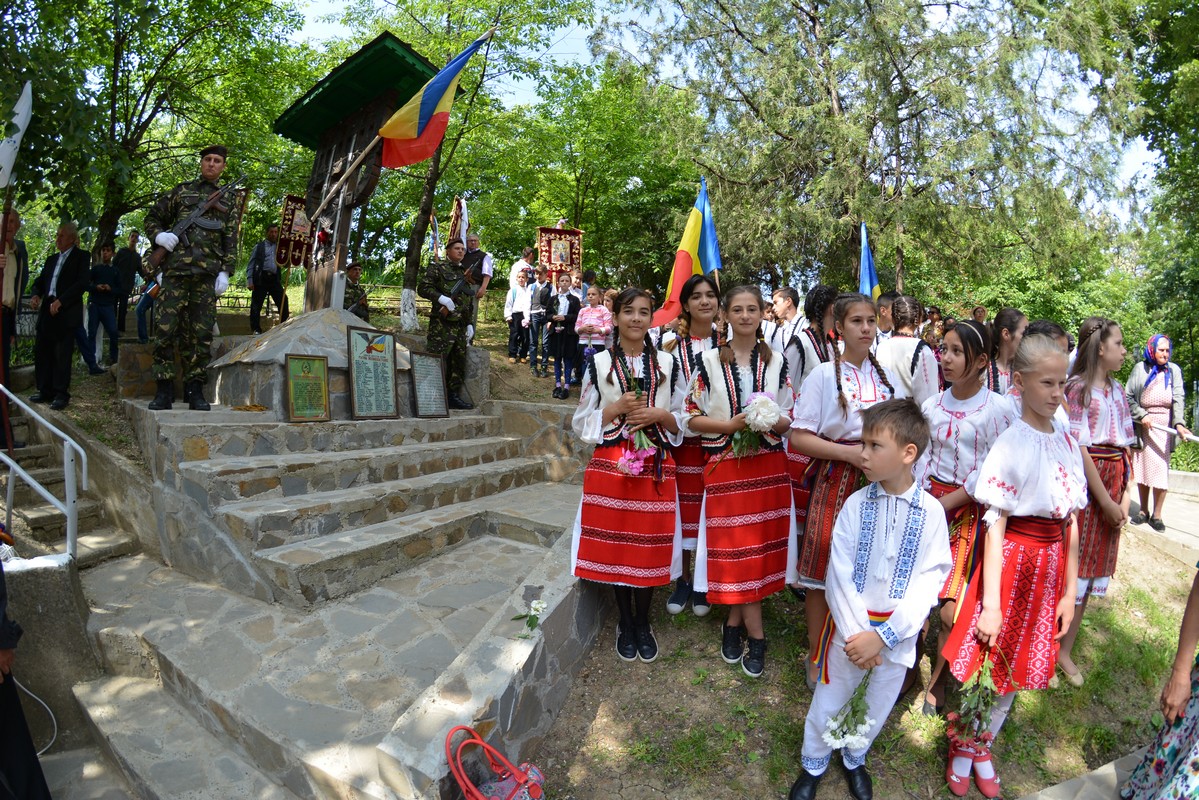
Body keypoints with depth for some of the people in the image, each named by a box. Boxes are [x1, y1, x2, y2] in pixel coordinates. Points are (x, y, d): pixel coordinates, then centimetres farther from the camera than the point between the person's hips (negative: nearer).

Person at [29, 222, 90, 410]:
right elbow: (40, 281, 20)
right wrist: (36, 295, -2)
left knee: (62, 355, -5)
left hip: (67, 312, -6)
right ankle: (45, 391, 13)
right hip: (46, 310, 6)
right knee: (41, 351, 5)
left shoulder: (81, 256, 2)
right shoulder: (52, 259, 21)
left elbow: (82, 283, -9)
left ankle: (61, 394, 1)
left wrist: (60, 301, -16)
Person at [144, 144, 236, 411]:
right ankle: (164, 389, 1)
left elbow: (230, 240, 12)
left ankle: (195, 390, 5)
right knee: (166, 328, -5)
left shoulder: (227, 199, 18)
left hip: (208, 274, 0)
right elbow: (153, 218, 19)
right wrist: (159, 235, -3)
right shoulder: (181, 191, 16)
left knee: (201, 333, 0)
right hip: (176, 269, 0)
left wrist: (225, 271, 1)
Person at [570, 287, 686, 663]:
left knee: (648, 547, 5)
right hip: (611, 464, 0)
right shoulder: (599, 363, 3)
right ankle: (625, 623, 25)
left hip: (654, 465, 1)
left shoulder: (667, 363, 7)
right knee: (615, 545, 5)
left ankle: (643, 623, 26)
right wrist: (616, 408, -11)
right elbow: (581, 422, 4)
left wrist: (659, 415, -11)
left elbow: (683, 420, 9)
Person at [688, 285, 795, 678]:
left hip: (769, 466, 2)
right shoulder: (709, 361, 0)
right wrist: (730, 425, -15)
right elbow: (692, 417, -1)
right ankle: (756, 634, 17)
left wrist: (772, 422, -13)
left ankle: (735, 621, 24)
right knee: (736, 550, 0)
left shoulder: (776, 361, 7)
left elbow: (789, 419, 9)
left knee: (760, 546, 5)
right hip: (726, 468, -2)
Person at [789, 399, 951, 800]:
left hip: (898, 628, 0)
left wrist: (882, 635, -18)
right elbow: (840, 572, -11)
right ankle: (813, 763, 39)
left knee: (876, 704, 19)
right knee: (830, 696, 14)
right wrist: (855, 631, -17)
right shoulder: (856, 504, -10)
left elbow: (929, 580, -13)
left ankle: (854, 757, 48)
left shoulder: (930, 511, -11)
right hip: (850, 622, 0)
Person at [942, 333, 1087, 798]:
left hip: (1051, 563, 6)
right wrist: (990, 602, -14)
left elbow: (1070, 523, 8)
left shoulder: (1068, 441, 3)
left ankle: (982, 747, 37)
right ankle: (962, 747, 29)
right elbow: (995, 526, -14)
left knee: (1018, 670, 15)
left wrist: (1070, 589, 7)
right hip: (1013, 557, -5)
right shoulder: (1010, 443, -14)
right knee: (984, 661, 3)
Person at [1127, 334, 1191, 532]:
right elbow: (1128, 396, 1)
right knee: (1141, 467, 6)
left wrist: (1179, 423, -20)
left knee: (1161, 469, -2)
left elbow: (1178, 398, -7)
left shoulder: (1173, 370, 4)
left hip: (1165, 424, 0)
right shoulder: (1140, 368, 3)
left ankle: (1156, 514, 6)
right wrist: (1141, 415, -11)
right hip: (1143, 424, 0)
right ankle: (1143, 511, 18)